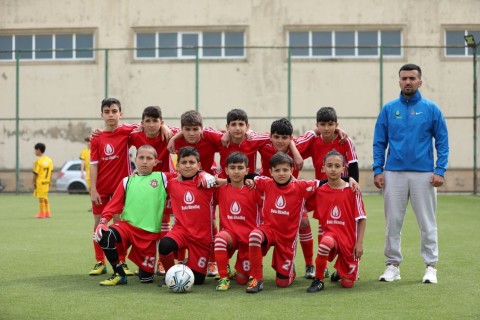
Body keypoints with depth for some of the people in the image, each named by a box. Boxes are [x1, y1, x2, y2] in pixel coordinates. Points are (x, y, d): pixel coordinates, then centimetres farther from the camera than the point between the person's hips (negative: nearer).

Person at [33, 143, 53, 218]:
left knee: (41, 198, 0)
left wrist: (34, 182, -5)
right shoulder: (49, 160, 4)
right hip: (46, 182, 7)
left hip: (39, 182, -7)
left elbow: (36, 173, -15)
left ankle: (41, 214, 5)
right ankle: (47, 213, 23)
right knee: (45, 197, 19)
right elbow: (51, 172, 9)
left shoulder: (38, 161, -16)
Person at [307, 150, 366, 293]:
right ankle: (318, 280, -19)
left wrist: (359, 243, -9)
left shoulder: (352, 190, -8)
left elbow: (361, 218, -5)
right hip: (330, 232, 0)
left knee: (347, 283, -1)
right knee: (325, 243, -39)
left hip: (349, 238, 0)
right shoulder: (320, 191, 0)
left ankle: (339, 272, 37)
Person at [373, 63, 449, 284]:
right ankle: (393, 265, 14)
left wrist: (440, 171, -7)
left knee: (427, 223, 2)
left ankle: (431, 266, 10)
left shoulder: (431, 109, 3)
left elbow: (442, 142, 1)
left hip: (424, 174, -1)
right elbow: (379, 142, 7)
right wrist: (378, 171, -2)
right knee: (393, 222, 5)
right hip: (394, 174, 1)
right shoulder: (388, 109, 6)